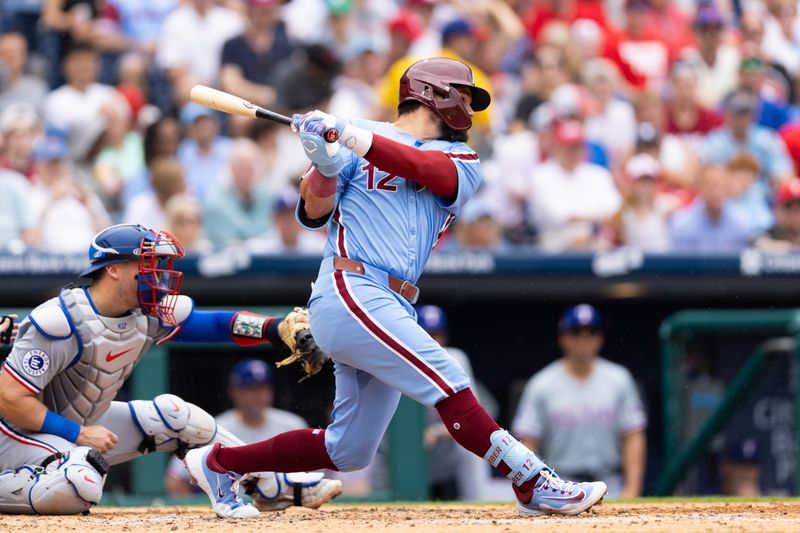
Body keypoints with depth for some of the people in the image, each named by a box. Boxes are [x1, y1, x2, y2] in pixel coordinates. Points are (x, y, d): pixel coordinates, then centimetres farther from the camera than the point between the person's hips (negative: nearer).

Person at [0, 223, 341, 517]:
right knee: (81, 483, -40)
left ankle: (274, 486, 17)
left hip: (82, 424, 9)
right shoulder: (62, 322, -28)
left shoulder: (151, 314, -4)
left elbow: (214, 324, -3)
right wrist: (79, 434, -27)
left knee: (173, 414, 8)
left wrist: (276, 328, -21)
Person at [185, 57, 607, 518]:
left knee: (348, 452, 8)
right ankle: (533, 483, -23)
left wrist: (351, 138, -20)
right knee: (448, 384, -20)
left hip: (392, 308, 7)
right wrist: (325, 163, -19)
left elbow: (423, 167, -7)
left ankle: (220, 462, 22)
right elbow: (314, 213, 1)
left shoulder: (463, 162, 16)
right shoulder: (358, 137, 7)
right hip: (351, 291, -7)